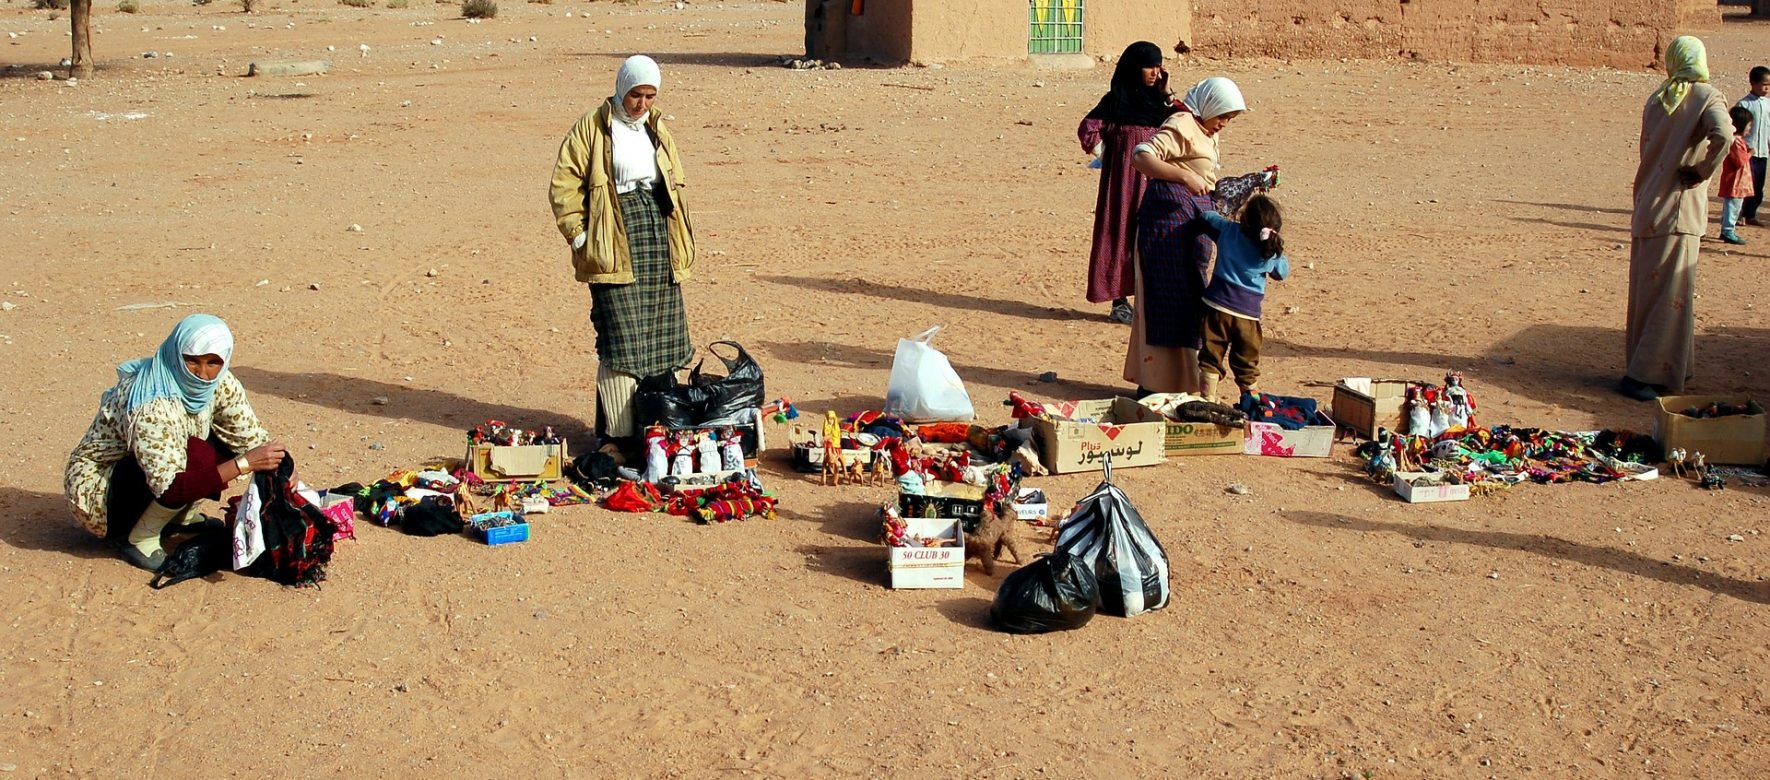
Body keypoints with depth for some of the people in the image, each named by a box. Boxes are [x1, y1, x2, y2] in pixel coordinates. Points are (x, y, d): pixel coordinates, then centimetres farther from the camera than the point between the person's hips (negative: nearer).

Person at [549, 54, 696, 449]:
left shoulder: (657, 128, 17)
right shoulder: (592, 126, -1)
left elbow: (674, 181, 24)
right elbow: (564, 182, -3)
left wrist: (679, 238, 16)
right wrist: (578, 233, -10)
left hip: (658, 237, 6)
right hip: (615, 245, -6)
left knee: (661, 334, 7)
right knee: (621, 339, -8)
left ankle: (658, 422, 16)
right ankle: (619, 430, -3)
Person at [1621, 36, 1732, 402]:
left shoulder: (1656, 98, 10)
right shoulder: (1706, 97, -8)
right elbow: (1723, 135, -26)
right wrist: (1702, 171, -13)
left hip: (1646, 205, 7)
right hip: (1677, 210, -6)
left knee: (1648, 289, 14)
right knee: (1671, 294, -4)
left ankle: (1658, 367, 25)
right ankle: (1643, 375, -9)